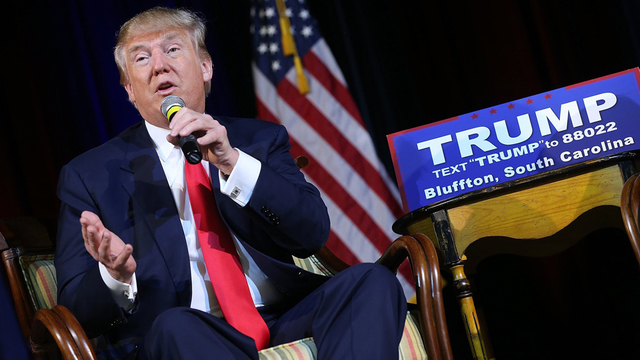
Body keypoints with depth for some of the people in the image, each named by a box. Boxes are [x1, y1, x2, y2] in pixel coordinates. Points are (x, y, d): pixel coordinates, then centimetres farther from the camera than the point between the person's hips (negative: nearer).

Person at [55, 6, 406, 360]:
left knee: (372, 280, -24)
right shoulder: (88, 175, 9)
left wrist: (232, 162, -15)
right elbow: (75, 308, 3)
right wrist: (115, 275, -21)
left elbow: (313, 234, -1)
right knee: (174, 325, -38)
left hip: (283, 319, 3)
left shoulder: (261, 141, 15)